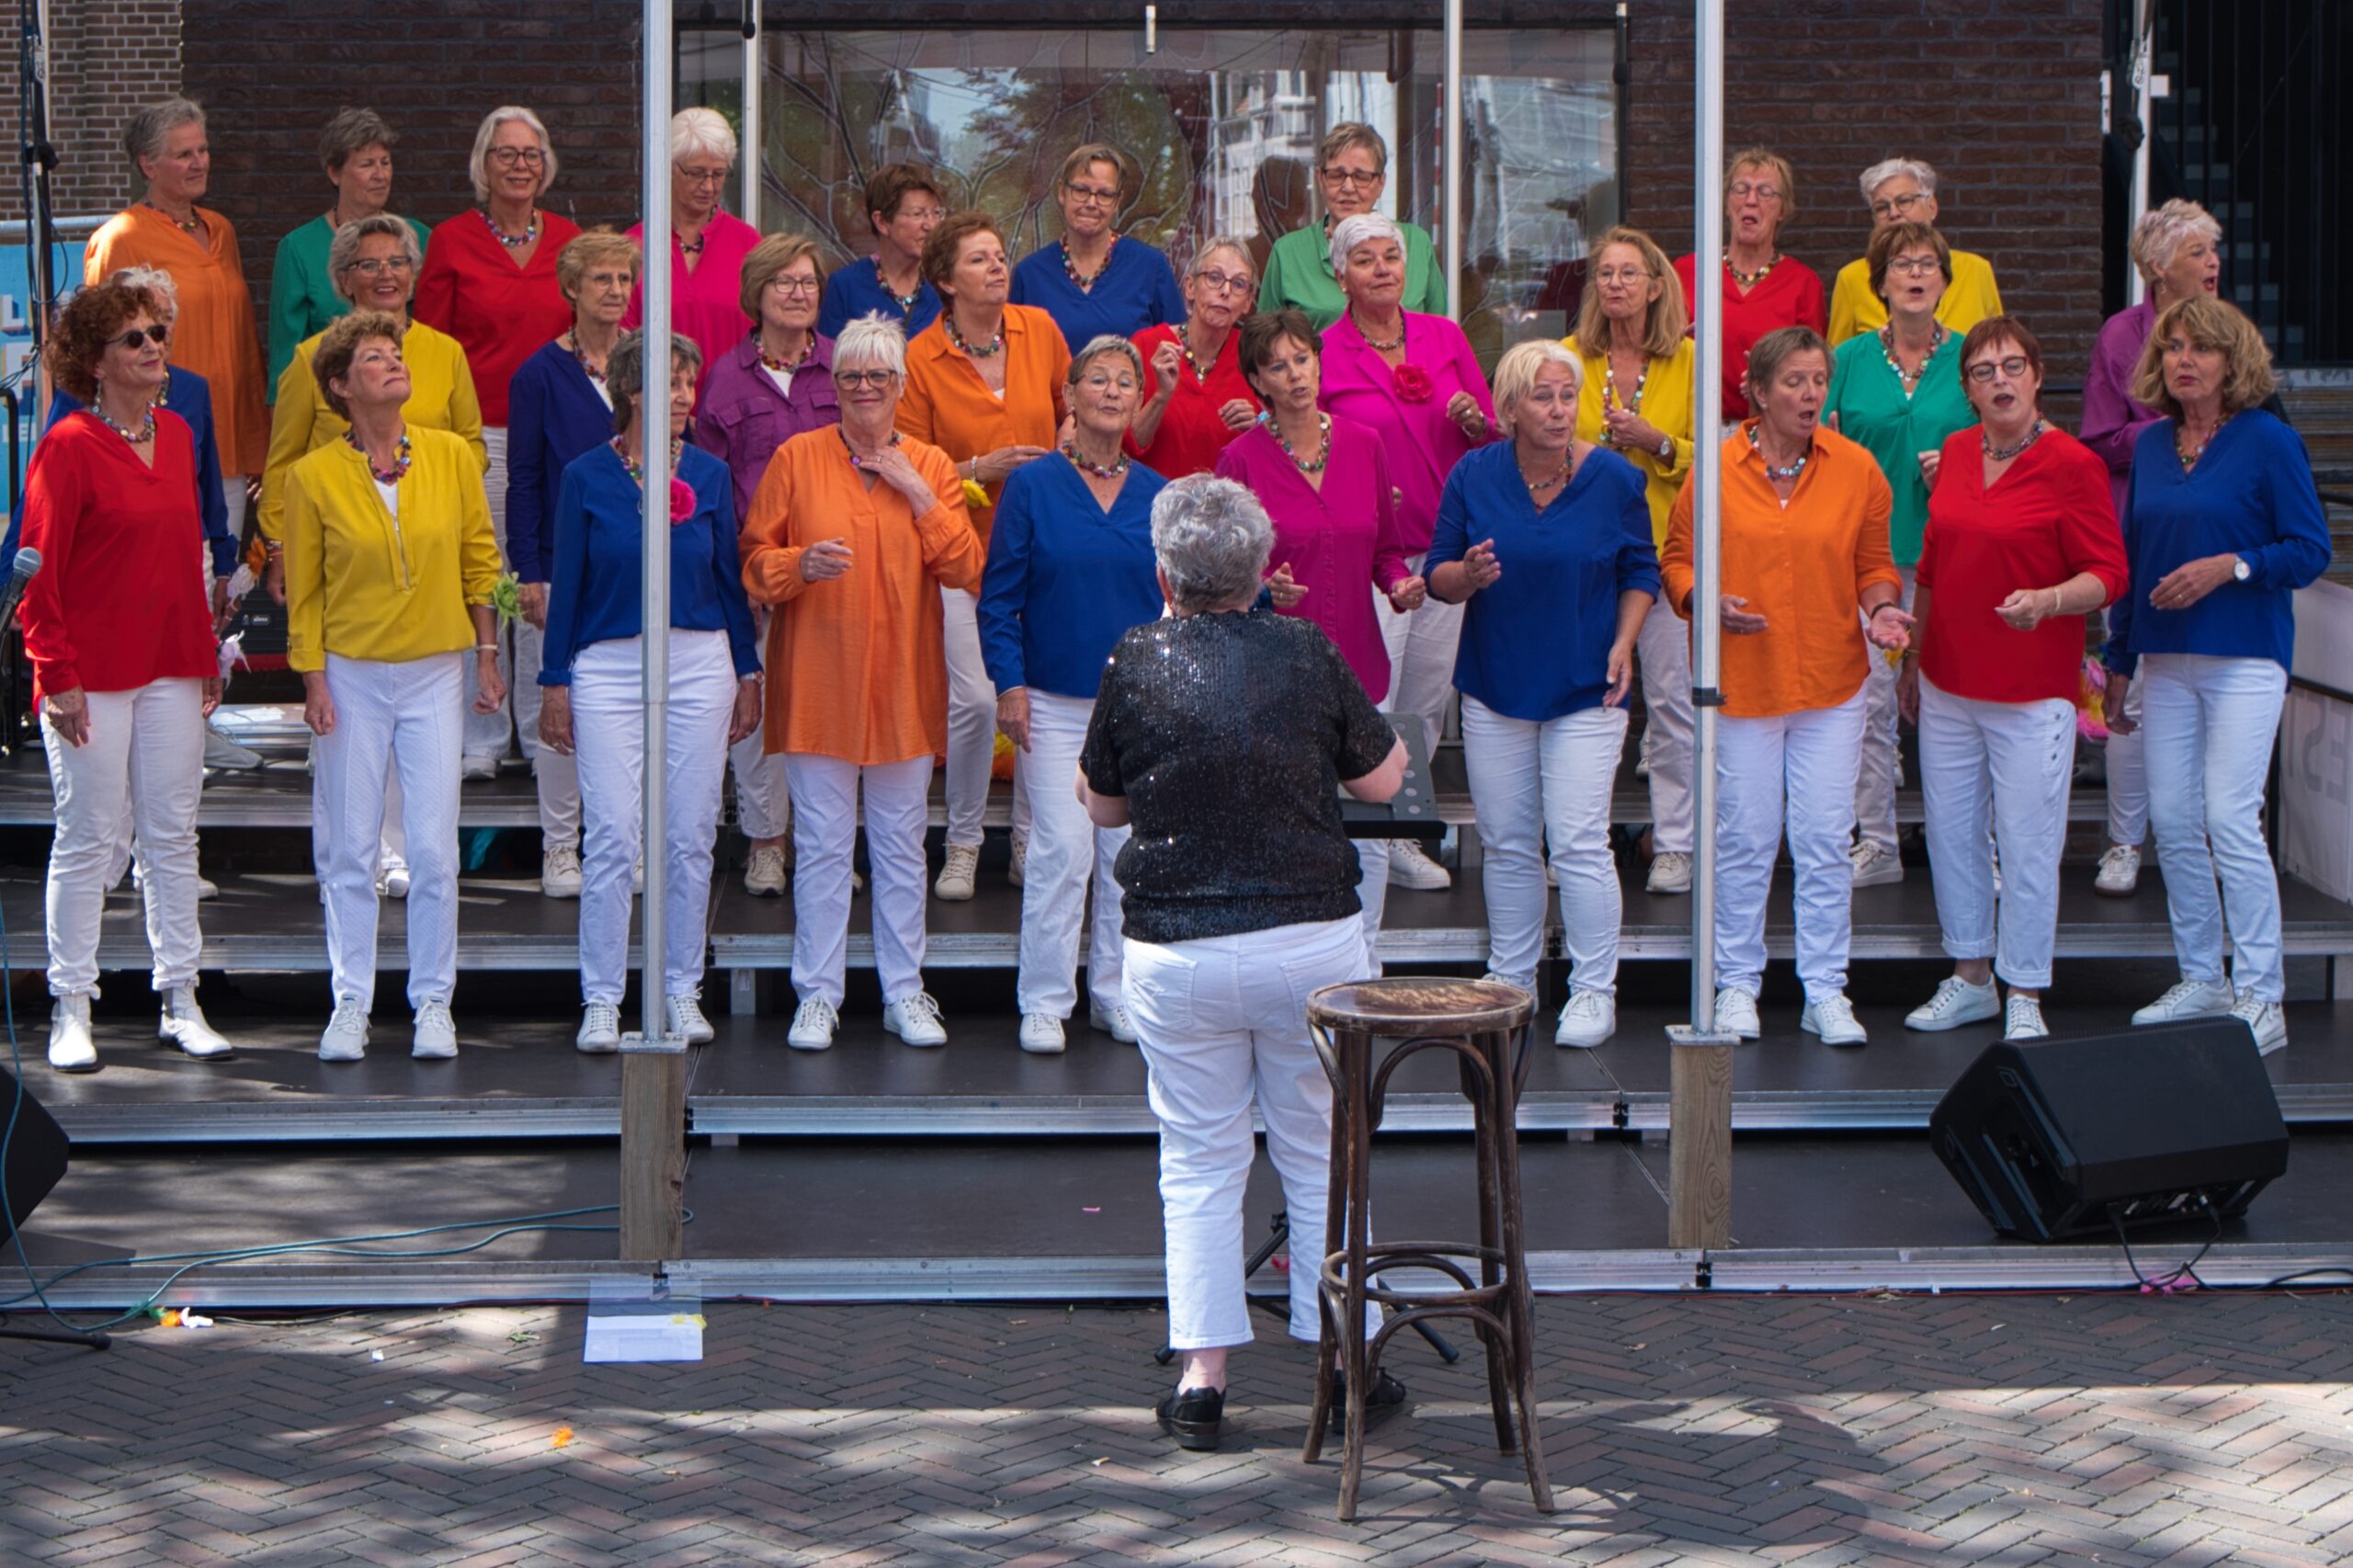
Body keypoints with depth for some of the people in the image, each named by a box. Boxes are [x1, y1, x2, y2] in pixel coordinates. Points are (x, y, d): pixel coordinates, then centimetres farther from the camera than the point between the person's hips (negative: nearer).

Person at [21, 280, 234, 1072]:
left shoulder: (176, 435, 10)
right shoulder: (67, 447, -9)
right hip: (93, 675, -6)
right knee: (92, 838, -1)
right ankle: (71, 1011, 9)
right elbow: (40, 571, -10)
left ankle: (180, 1000, 16)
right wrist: (57, 674, -14)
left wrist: (205, 652, 13)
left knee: (173, 834, 8)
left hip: (171, 669, 6)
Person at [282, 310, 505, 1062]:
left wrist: (487, 654, 7)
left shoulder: (452, 457, 1)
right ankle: (350, 1002, 12)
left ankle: (433, 1002, 12)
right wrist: (314, 680, -4)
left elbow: (480, 561, 8)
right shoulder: (313, 476, -3)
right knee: (348, 848, 3)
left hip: (434, 672, 1)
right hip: (351, 673, -1)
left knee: (435, 849, 1)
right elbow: (304, 591, 1)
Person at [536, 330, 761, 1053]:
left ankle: (682, 991, 16)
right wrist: (554, 682, 0)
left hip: (699, 666, 2)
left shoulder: (710, 474, 5)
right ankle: (601, 1000, 2)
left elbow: (730, 578, 11)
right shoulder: (586, 477, -1)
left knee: (690, 838, 5)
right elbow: (565, 584, 2)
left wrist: (748, 671, 10)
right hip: (607, 667, -2)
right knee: (612, 838, -5)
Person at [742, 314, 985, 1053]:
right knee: (820, 846, 1)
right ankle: (818, 995, 9)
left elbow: (965, 569, -2)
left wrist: (918, 495, -9)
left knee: (902, 846, 8)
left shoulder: (931, 466, 7)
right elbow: (755, 562, 1)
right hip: (818, 682, -2)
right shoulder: (797, 459, 2)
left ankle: (904, 992, 16)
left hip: (902, 683, 2)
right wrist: (801, 564, -19)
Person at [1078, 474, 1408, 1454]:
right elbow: (1382, 779, 7)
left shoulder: (1136, 663, -5)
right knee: (1322, 1156, 13)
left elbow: (1102, 804, 8)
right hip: (1311, 943, 0)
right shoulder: (1308, 655, -5)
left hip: (1174, 951, 0)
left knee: (1198, 1166, 10)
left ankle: (1202, 1377, 7)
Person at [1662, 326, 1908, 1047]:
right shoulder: (1715, 470, -2)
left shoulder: (1856, 469, 2)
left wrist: (1880, 609, -8)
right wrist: (1706, 603, -14)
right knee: (1744, 839, 5)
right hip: (1741, 683, -1)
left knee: (1825, 840, 1)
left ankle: (1826, 992, 10)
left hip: (1832, 683, 1)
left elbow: (1874, 565, 11)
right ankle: (1737, 983, 18)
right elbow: (1675, 560, 5)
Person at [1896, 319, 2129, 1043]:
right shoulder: (1956, 452, 8)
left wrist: (2047, 601, -28)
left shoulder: (2071, 464, -10)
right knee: (1950, 832, 12)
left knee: (2028, 843, -2)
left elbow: (2109, 574, -10)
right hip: (1948, 685, 6)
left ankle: (2024, 997, 7)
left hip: (2031, 692, -6)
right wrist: (1913, 658, 20)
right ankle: (1970, 979, 26)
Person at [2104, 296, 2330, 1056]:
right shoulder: (2150, 445, 11)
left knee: (2230, 819, -11)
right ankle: (2200, 980, 18)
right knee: (2172, 821, 6)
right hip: (2166, 658, 6)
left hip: (2244, 657, -6)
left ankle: (2261, 998, -5)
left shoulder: (2268, 442, -6)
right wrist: (2119, 657, 18)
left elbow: (2311, 550, -7)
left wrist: (2231, 566, -20)